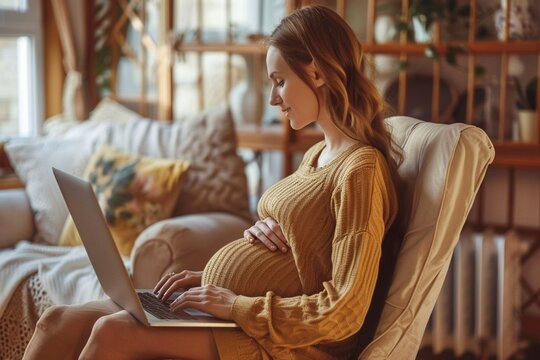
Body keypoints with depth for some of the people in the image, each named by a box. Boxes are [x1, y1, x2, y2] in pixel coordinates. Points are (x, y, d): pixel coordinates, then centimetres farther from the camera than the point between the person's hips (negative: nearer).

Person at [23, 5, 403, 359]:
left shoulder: (361, 169, -15)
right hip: (227, 313, 9)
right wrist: (208, 276, 5)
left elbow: (343, 313, -20)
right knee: (58, 322, -3)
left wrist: (235, 305, -17)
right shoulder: (317, 154, 15)